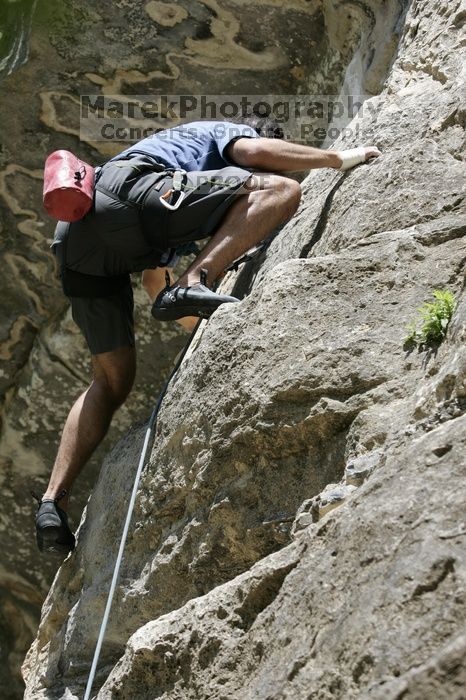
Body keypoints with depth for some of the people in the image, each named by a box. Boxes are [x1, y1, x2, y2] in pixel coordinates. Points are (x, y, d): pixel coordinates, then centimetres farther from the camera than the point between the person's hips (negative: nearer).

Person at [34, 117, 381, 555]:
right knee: (283, 190, -7)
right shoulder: (225, 132, 28)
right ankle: (191, 284, -24)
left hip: (75, 236, 8)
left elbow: (154, 282, 42)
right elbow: (255, 150, -1)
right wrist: (339, 158, 12)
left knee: (112, 380, 15)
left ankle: (53, 502, 4)